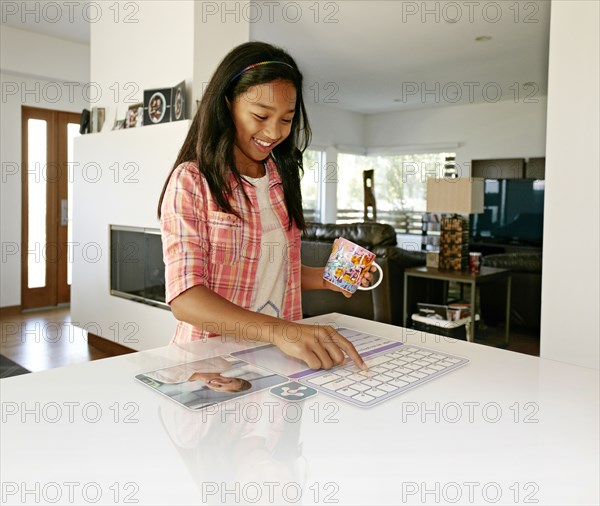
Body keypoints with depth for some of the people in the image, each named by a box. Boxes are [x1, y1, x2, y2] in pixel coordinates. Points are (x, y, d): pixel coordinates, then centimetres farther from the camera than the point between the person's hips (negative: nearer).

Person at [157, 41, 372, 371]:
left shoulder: (281, 181, 11)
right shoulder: (191, 181, -8)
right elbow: (185, 299, -18)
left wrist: (326, 278, 3)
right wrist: (278, 330, -31)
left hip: (279, 354, 4)